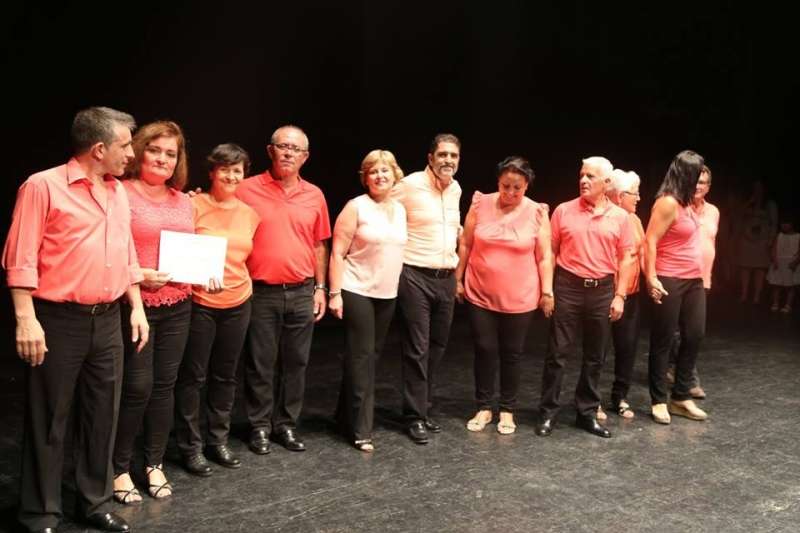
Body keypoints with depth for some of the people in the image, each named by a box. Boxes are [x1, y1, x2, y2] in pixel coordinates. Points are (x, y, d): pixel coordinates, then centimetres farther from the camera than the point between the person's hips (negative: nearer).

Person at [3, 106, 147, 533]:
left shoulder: (118, 192, 12)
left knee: (102, 416, 13)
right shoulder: (44, 186, -9)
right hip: (59, 322, -6)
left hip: (108, 321, 6)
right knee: (49, 421, 4)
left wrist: (136, 308, 13)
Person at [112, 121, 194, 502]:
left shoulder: (183, 201, 12)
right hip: (135, 304, -6)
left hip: (177, 306, 6)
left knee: (164, 385, 11)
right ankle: (120, 468, 15)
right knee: (137, 388, -4)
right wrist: (137, 275, -22)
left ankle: (154, 464, 24)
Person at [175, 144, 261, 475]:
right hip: (199, 303, -5)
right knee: (192, 376, 2)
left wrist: (240, 280, 11)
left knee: (225, 375, 14)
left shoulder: (249, 214, 7)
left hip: (237, 303, 5)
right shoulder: (195, 205, -8)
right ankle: (190, 447, 15)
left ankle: (218, 441, 27)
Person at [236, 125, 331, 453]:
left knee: (295, 362, 10)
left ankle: (286, 424, 24)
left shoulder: (314, 195, 6)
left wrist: (320, 288, 10)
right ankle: (260, 426, 20)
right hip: (261, 293, -3)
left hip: (302, 293, 3)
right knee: (260, 363, 6)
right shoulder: (248, 189, -4)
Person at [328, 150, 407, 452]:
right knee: (361, 357, -5)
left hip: (387, 294, 6)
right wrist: (335, 293, -16)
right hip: (357, 292, -6)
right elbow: (337, 252, -11)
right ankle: (360, 430, 2)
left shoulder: (400, 209, 10)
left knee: (372, 356, 12)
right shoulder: (356, 207, -8)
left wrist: (400, 288, 12)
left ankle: (346, 414, 27)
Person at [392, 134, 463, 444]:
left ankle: (424, 409, 24)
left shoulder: (456, 189, 11)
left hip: (446, 278, 7)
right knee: (417, 348, -4)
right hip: (416, 277, -7)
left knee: (437, 347, 12)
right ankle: (415, 416, 7)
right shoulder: (410, 185, -11)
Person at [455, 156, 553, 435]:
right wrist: (458, 279, 6)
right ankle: (484, 408, 22)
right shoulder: (480, 204, -4)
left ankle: (507, 410, 24)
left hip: (519, 298, -1)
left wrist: (547, 290, -1)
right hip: (480, 294, 1)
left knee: (511, 354, 9)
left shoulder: (537, 213, -6)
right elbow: (465, 245, 4)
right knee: (484, 350, 7)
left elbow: (544, 256, -1)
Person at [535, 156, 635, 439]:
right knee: (557, 352, 0)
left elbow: (626, 258, 5)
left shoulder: (620, 216, 3)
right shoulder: (563, 211, 0)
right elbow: (550, 252, 2)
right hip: (568, 287, -2)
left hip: (602, 290, 2)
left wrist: (620, 295, -1)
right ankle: (548, 413, 10)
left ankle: (587, 413, 22)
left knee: (595, 356, 10)